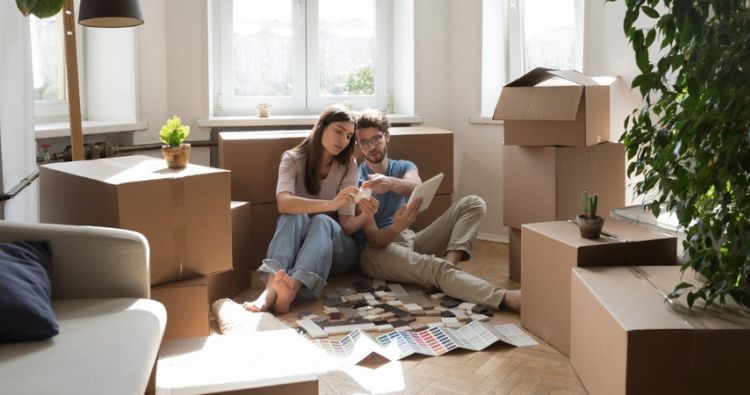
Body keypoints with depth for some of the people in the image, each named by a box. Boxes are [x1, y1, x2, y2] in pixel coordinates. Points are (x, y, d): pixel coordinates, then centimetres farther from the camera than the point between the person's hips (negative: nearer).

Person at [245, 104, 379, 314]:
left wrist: (364, 216, -33)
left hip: (335, 246, 0)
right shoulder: (293, 159, -7)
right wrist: (331, 204, -43)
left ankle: (292, 289, -60)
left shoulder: (348, 166, -4)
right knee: (294, 216, -31)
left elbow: (347, 225, -9)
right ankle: (271, 288, -56)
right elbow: (284, 203, -27)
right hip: (296, 242, 0)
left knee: (322, 221, -32)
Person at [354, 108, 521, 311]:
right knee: (434, 267, -38)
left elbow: (416, 187, -19)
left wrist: (390, 183, -43)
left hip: (410, 241, 6)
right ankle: (506, 298, -57)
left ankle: (449, 261, -33)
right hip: (378, 250, -6)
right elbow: (373, 239, -14)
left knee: (473, 204, -6)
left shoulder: (403, 167, 10)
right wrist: (396, 228, -38)